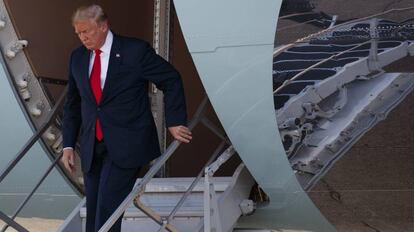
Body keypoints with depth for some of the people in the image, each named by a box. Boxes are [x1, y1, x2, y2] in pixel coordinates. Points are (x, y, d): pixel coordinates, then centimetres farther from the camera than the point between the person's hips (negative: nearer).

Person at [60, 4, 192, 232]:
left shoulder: (135, 50, -7)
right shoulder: (78, 57, 9)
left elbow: (171, 80, 2)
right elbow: (72, 104, 16)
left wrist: (174, 122, -1)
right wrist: (68, 144, 10)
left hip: (125, 145, -5)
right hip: (92, 149, 6)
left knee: (106, 210, -14)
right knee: (92, 211, 6)